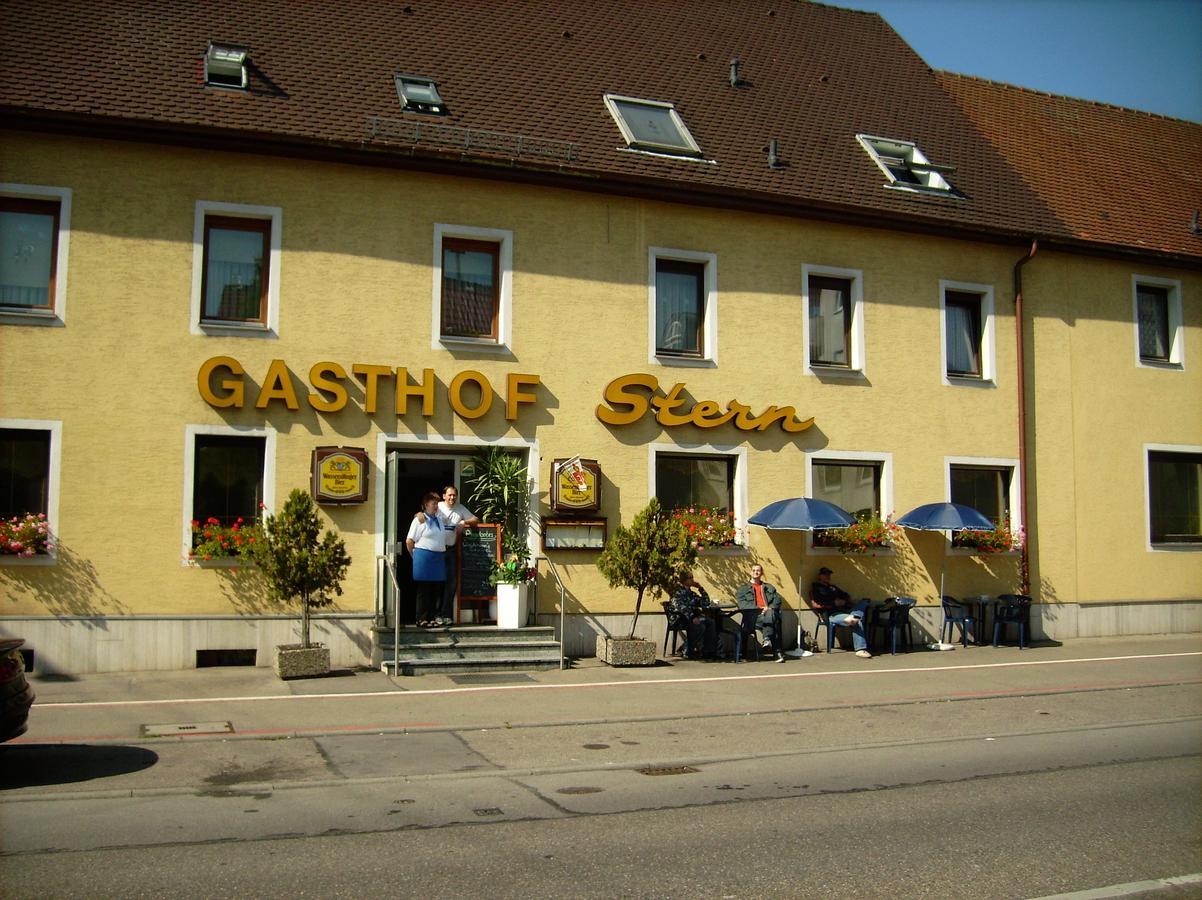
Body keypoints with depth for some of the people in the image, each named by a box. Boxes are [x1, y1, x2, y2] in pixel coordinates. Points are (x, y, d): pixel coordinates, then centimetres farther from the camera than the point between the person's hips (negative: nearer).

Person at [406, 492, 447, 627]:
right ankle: (422, 619, 3)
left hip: (439, 558, 7)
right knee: (424, 590, -3)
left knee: (437, 589, 7)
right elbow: (409, 541, -6)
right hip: (424, 559, -7)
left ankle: (434, 617, 14)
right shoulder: (420, 520, -7)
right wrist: (416, 556, 2)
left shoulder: (439, 520, 15)